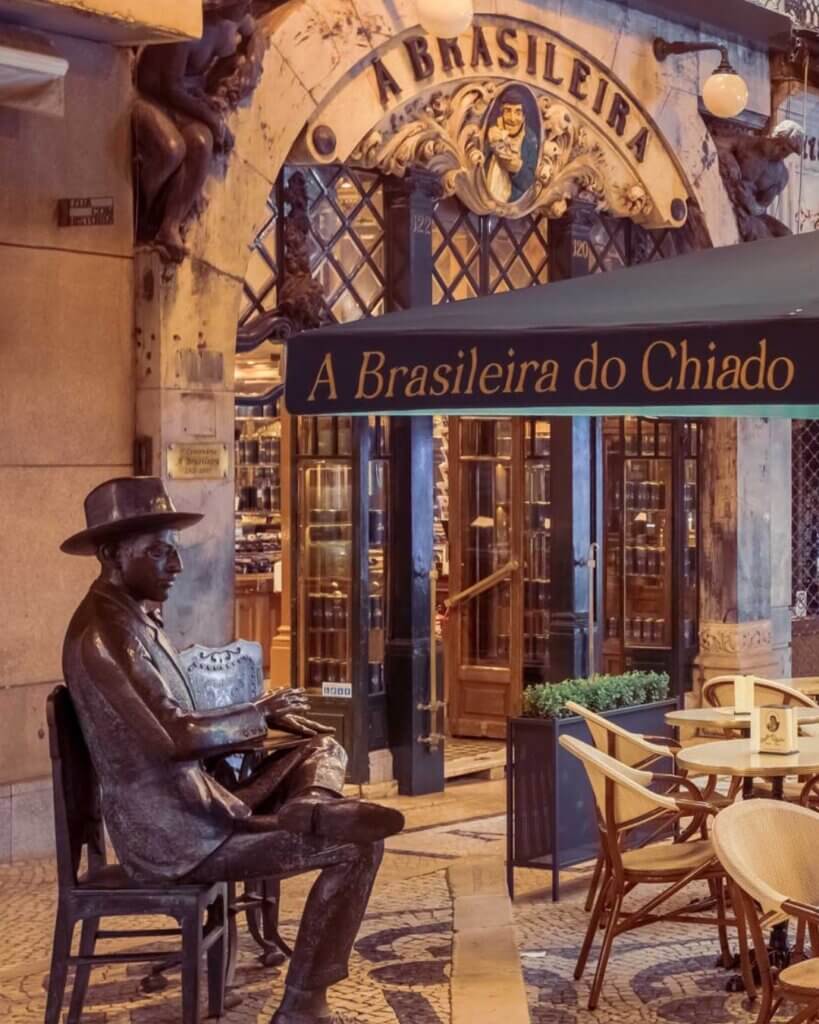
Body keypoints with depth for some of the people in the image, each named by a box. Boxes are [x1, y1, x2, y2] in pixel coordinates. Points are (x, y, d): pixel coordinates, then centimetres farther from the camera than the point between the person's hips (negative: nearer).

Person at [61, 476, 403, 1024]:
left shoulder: (133, 617, 13)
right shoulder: (103, 633, -19)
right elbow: (174, 737, -27)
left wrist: (268, 719, 7)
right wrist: (262, 712, -13)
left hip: (191, 804, 10)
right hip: (172, 833, -10)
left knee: (322, 745, 21)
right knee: (360, 844, -9)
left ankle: (308, 810, -11)